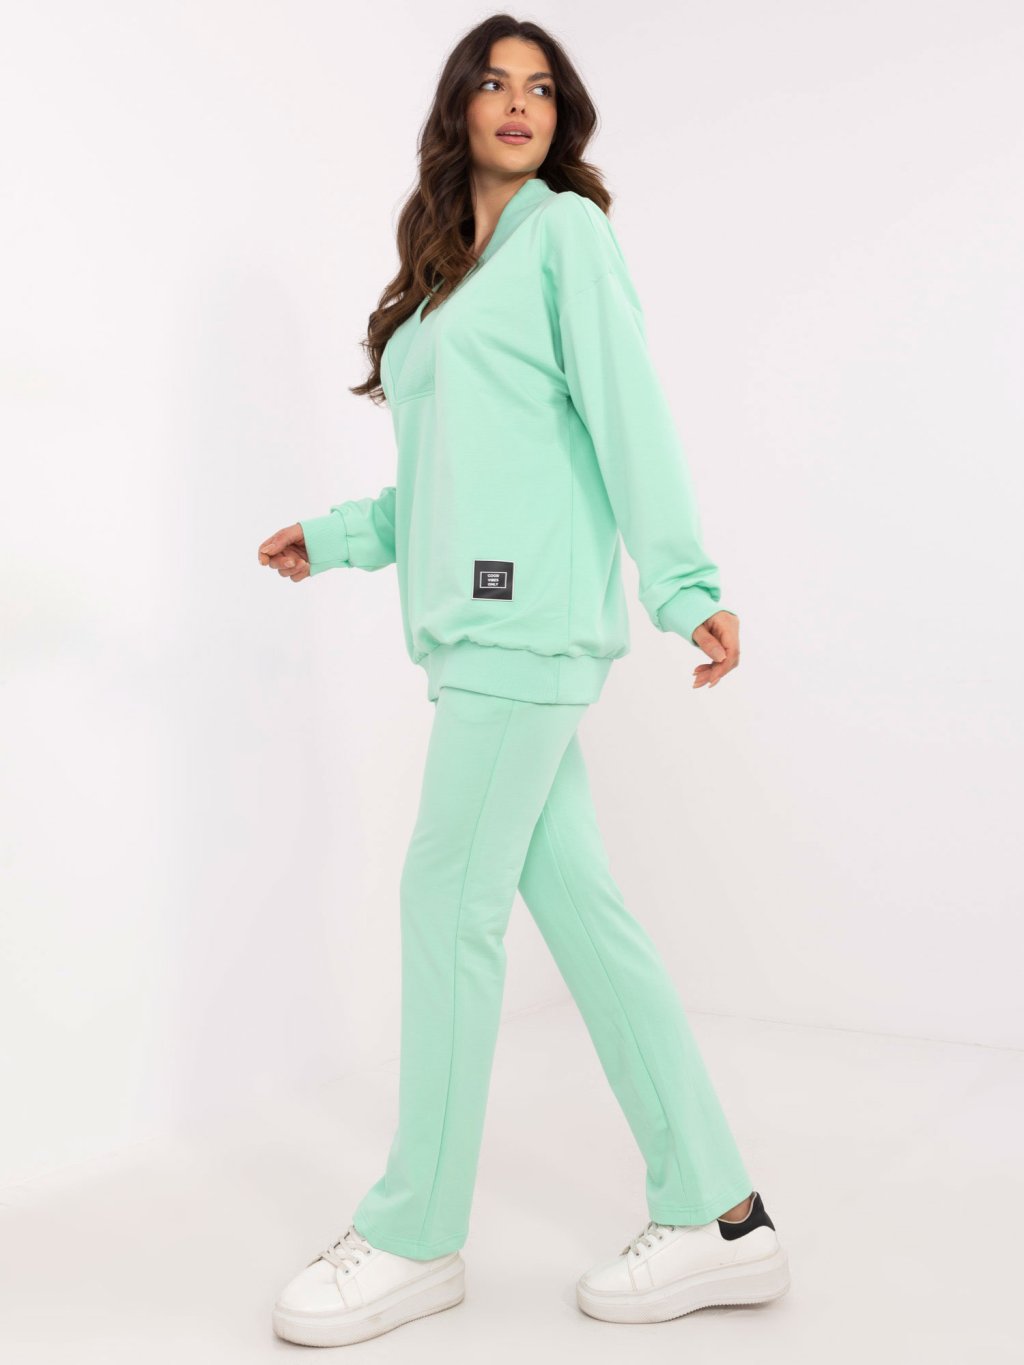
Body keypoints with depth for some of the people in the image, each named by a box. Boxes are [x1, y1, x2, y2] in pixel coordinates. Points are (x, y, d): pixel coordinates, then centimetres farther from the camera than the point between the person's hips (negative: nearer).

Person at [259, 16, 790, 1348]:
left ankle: (415, 1236, 7)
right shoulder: (446, 275, 24)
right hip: (476, 614, 8)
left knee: (449, 901, -6)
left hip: (528, 607, -8)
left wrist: (683, 580, -17)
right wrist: (337, 536, 23)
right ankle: (720, 1218, 11)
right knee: (577, 902, 4)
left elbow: (627, 408, -9)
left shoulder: (568, 231, 3)